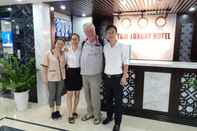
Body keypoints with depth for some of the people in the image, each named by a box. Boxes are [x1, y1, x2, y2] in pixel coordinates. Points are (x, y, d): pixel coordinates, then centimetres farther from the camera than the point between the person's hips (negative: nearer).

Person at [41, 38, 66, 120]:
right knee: (52, 95, 8)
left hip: (61, 77, 3)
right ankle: (52, 112, 24)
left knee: (59, 95, 13)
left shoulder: (62, 53, 3)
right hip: (51, 78, -3)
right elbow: (45, 67, -7)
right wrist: (45, 78, -8)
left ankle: (57, 111, 29)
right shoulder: (48, 53, -7)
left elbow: (62, 64, -5)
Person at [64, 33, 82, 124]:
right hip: (70, 72, 0)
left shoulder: (81, 49, -2)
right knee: (69, 94, 1)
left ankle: (74, 111, 30)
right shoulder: (67, 50, 0)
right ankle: (70, 115, 12)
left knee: (77, 93, 12)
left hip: (78, 72, 1)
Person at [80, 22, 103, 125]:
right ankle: (90, 113, 34)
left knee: (95, 96, 3)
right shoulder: (83, 43, 7)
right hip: (84, 74, 6)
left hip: (95, 74, -6)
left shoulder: (100, 43, -10)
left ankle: (97, 115, 21)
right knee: (87, 96, 16)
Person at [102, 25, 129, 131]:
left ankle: (117, 122, 22)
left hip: (117, 77, -4)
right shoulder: (105, 47, 4)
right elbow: (104, 61, 10)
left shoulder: (122, 47, -9)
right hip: (107, 77, 5)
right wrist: (104, 74, 7)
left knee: (118, 101, 7)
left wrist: (124, 77, -11)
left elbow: (125, 63, -7)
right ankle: (109, 116, 39)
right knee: (108, 99, 18)